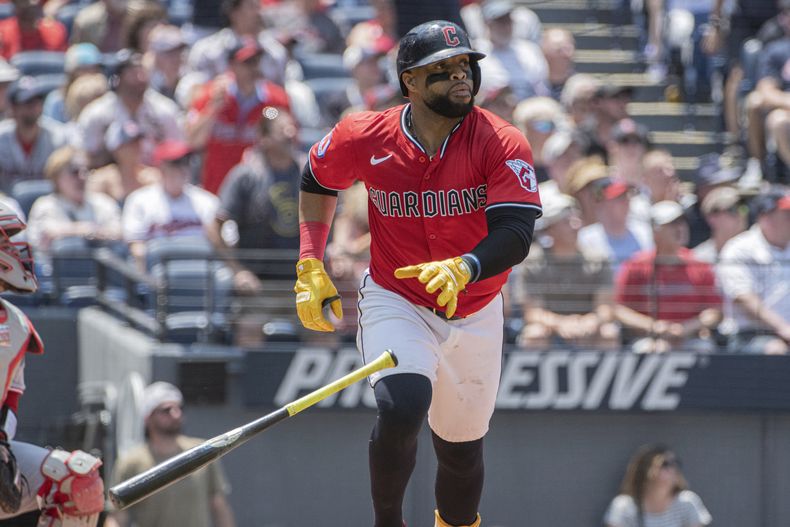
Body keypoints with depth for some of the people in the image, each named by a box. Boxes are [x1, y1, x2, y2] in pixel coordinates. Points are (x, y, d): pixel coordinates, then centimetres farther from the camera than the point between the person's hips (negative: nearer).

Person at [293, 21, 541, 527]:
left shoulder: (502, 143, -17)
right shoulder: (364, 138, -13)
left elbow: (515, 235, -27)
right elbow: (318, 182, 9)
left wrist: (463, 268, -47)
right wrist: (310, 269, 2)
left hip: (475, 312, 2)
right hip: (395, 301, -1)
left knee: (462, 448, 13)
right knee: (402, 409, -28)